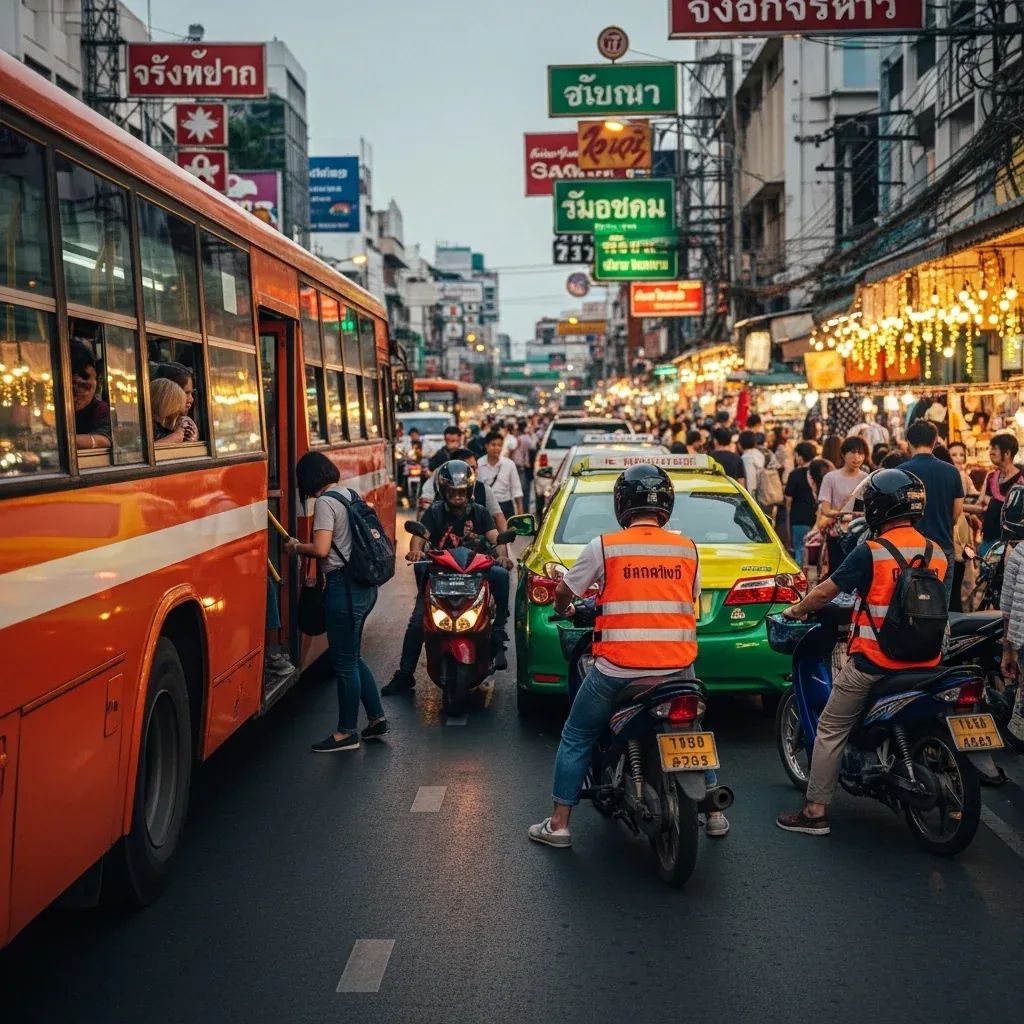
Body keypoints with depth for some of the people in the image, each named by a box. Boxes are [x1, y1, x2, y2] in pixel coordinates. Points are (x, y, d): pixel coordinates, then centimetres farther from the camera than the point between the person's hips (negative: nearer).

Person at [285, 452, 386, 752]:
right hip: (365, 584, 9)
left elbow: (321, 549, -23)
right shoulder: (351, 495, 12)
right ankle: (376, 717, 26)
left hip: (344, 586, -9)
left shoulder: (326, 502, -14)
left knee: (344, 662, 1)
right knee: (353, 657, 20)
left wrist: (297, 547, -5)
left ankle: (346, 733, 11)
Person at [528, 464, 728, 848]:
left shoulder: (604, 547, -4)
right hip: (677, 666, 3)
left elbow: (563, 592, 8)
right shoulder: (687, 549, 4)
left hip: (617, 668, -3)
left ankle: (558, 824, 14)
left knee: (576, 738, 14)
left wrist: (564, 610, 30)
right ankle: (714, 813, 30)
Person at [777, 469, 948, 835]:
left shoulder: (871, 552, -14)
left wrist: (795, 609, 12)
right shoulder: (937, 554, 4)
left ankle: (816, 810, 3)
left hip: (873, 661, -6)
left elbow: (826, 591, -7)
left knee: (831, 730, 4)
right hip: (923, 663, 6)